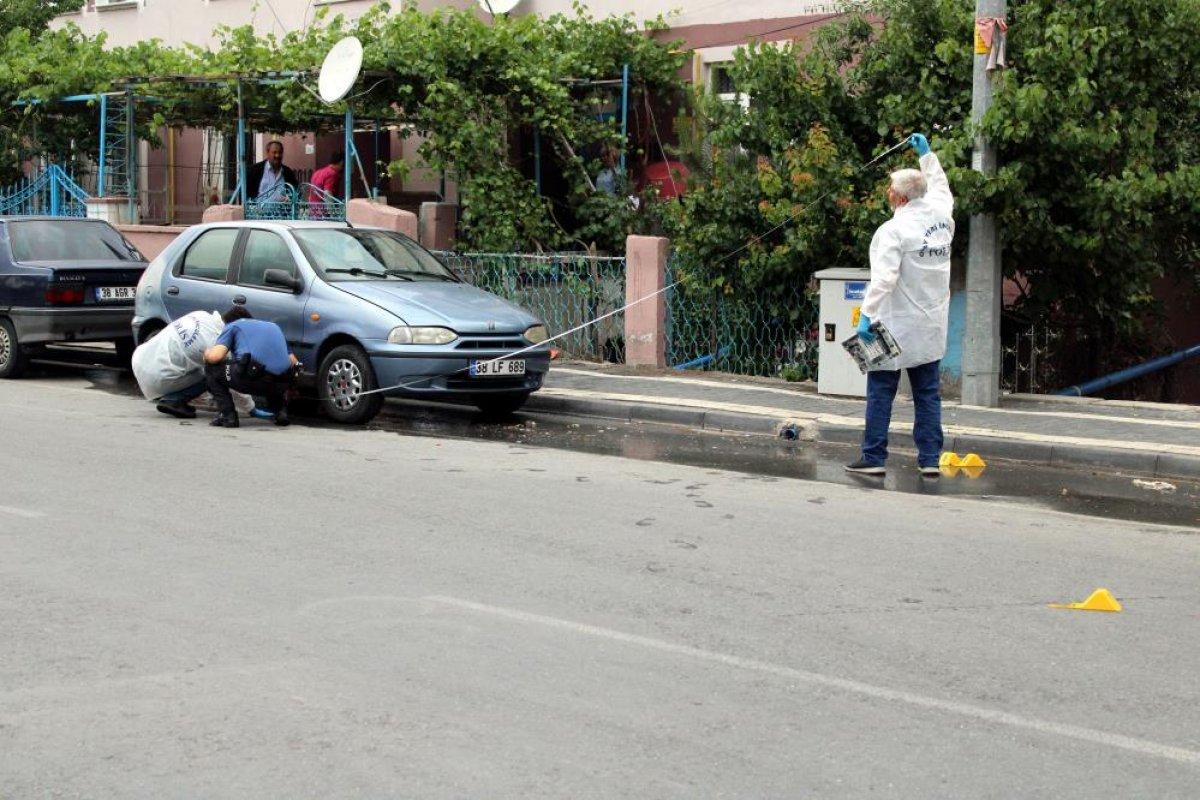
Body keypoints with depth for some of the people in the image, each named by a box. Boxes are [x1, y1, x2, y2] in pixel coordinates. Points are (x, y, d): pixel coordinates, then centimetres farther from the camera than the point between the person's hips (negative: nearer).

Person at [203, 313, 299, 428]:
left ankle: (227, 414, 9)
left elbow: (215, 356, 3)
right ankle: (281, 411, 18)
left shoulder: (232, 326, 20)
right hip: (281, 383, 6)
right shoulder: (273, 326, 35)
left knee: (212, 367, 19)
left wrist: (207, 353, 28)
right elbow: (293, 361, 31)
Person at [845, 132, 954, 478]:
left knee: (880, 392, 2)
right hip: (931, 327, 6)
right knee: (927, 394, 10)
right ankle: (930, 459, 10)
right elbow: (940, 186, 28)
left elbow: (884, 278, -24)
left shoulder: (893, 230, -16)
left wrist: (867, 315, -23)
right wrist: (927, 155, 36)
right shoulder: (941, 215, 4)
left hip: (896, 326, -6)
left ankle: (873, 458, 3)